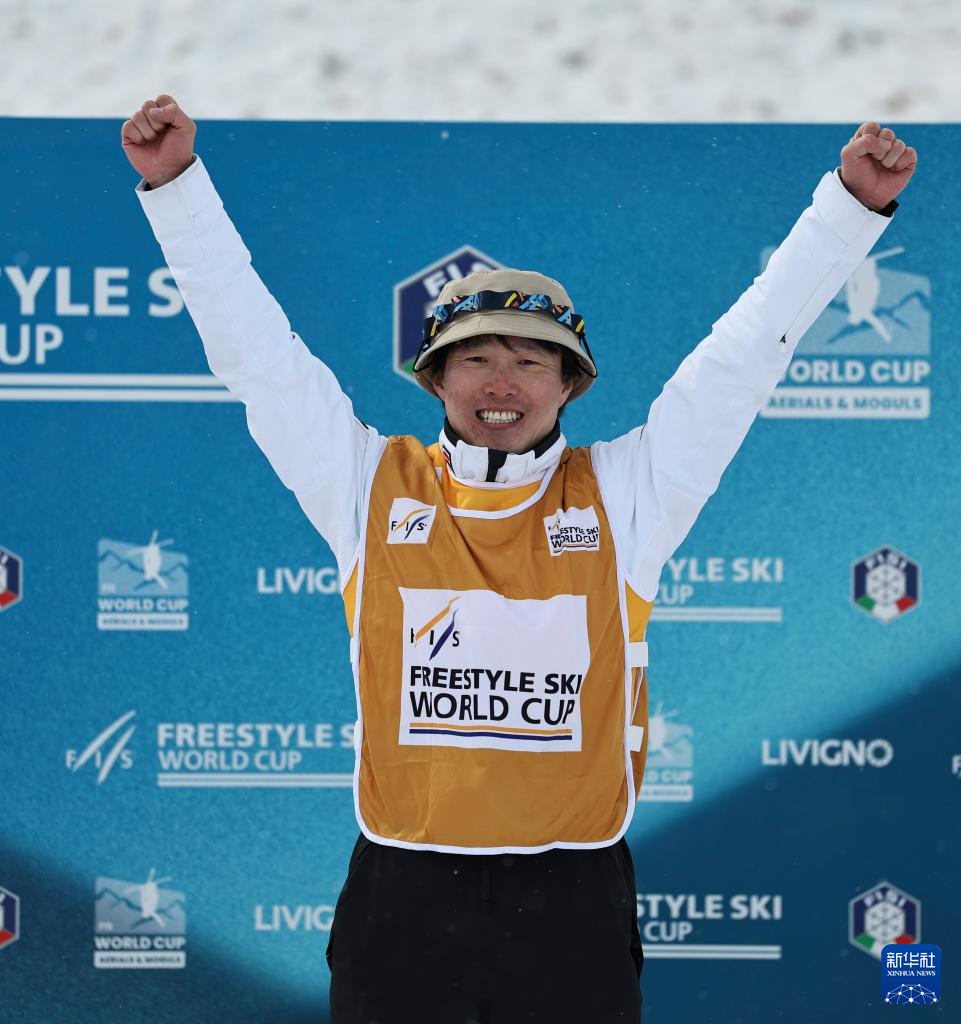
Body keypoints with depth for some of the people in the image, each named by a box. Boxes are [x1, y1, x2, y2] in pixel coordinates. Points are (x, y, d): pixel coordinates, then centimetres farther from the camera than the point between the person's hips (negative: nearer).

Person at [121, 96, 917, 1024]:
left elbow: (746, 351, 5)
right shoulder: (374, 490, 5)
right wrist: (177, 187, -2)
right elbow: (256, 348, 3)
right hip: (401, 901, 0)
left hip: (573, 909, 0)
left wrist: (850, 206, 1)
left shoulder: (624, 495, 5)